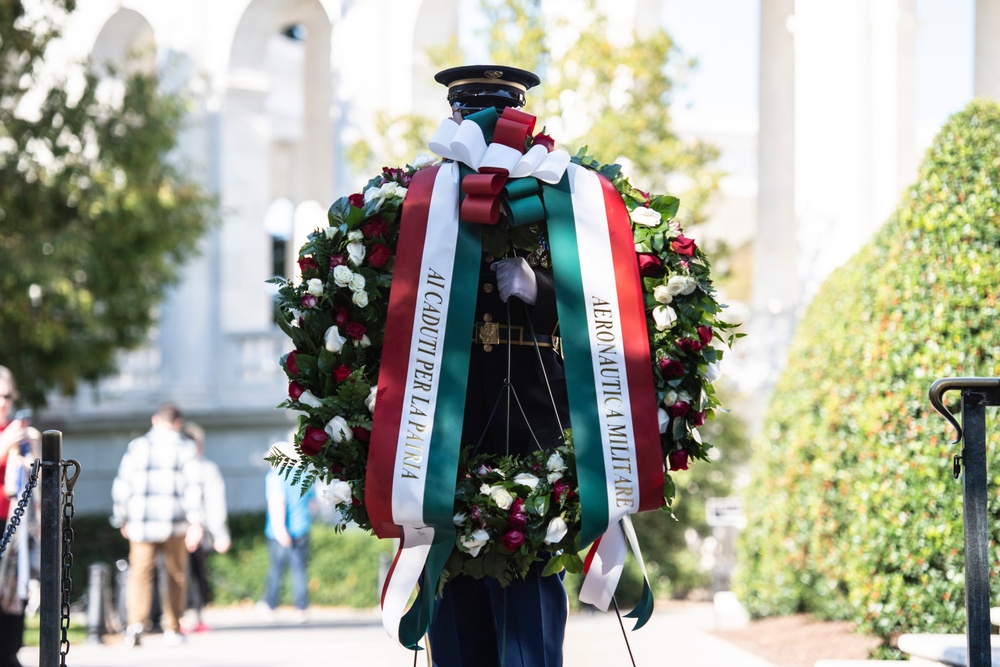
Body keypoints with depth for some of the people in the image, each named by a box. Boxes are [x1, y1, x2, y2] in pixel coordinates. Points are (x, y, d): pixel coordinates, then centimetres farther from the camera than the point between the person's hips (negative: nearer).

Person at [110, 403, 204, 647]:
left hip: (141, 523, 0)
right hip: (174, 522, 0)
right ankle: (172, 629, 17)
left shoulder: (137, 446, 7)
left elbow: (122, 485, 6)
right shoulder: (185, 448, 4)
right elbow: (193, 487, -5)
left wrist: (122, 518, 17)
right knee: (176, 575, 13)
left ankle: (136, 622, -25)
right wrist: (196, 523, -8)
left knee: (140, 573, -4)